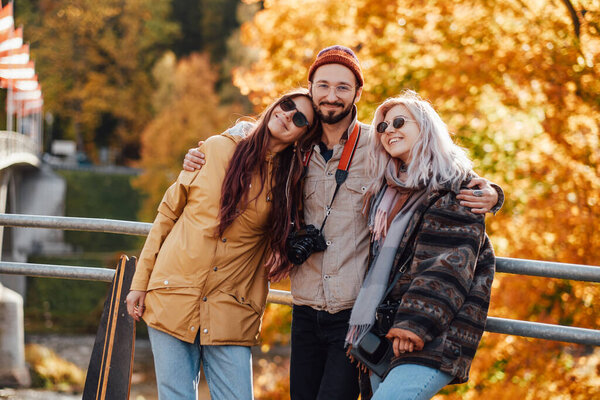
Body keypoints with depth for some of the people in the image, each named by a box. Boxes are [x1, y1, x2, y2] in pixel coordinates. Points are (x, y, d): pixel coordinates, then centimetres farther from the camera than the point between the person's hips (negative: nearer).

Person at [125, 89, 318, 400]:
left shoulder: (290, 182, 3)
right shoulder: (217, 149, 3)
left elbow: (275, 248, 11)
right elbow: (168, 213, 7)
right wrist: (140, 282, 5)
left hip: (231, 316, 0)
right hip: (172, 300, 0)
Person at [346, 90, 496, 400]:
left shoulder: (454, 185, -3)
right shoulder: (385, 188, 21)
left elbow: (454, 261, -13)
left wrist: (417, 321, -21)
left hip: (431, 338, -7)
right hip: (382, 332, 7)